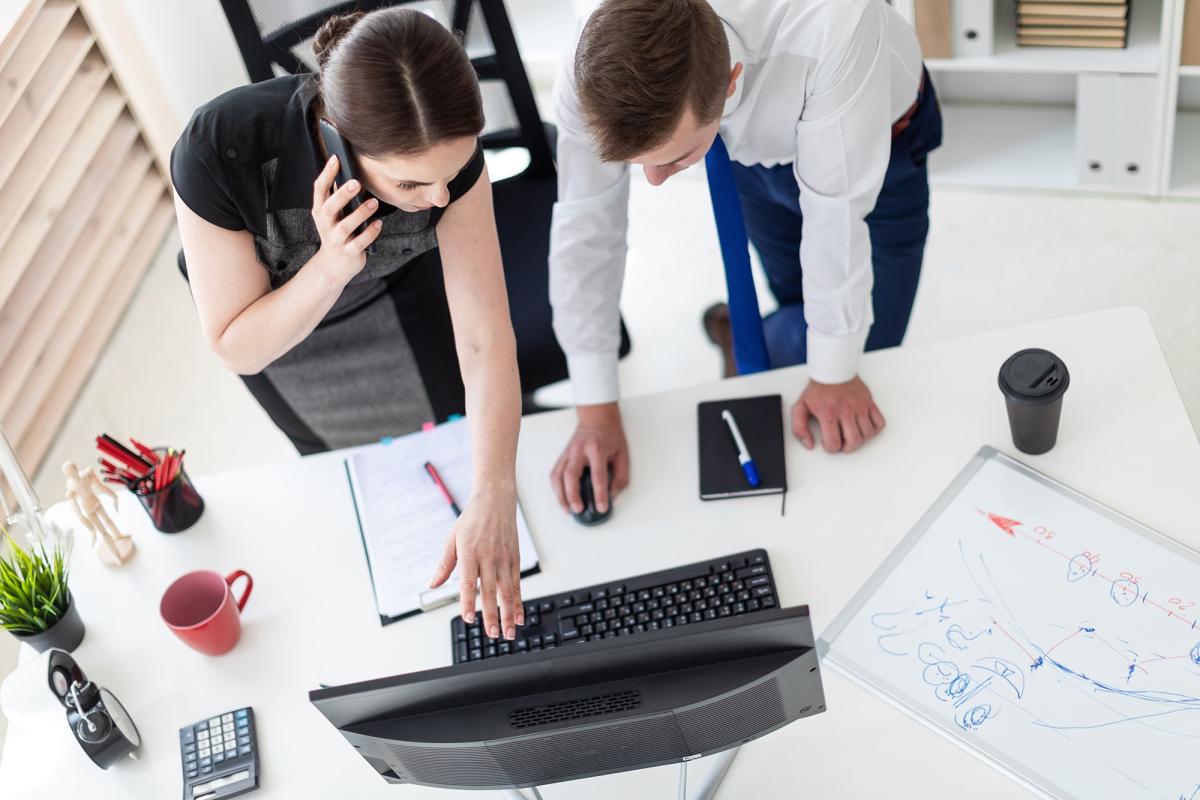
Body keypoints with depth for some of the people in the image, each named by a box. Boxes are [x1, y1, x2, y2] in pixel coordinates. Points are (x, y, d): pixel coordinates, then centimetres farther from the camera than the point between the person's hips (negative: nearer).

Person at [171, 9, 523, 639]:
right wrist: (330, 267, -49)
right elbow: (237, 348, -31)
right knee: (342, 449, 21)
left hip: (397, 277, 1)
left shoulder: (446, 150, -38)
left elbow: (486, 338, -35)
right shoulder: (218, 152, -44)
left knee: (455, 422, 17)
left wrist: (494, 497, -47)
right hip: (264, 300, -1)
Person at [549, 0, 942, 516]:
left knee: (866, 349, 0)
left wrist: (834, 374, -25)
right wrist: (596, 412, -20)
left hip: (875, 144, -2)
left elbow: (836, 210, -37)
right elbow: (584, 227, -25)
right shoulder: (596, 69, -35)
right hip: (759, 153, 2)